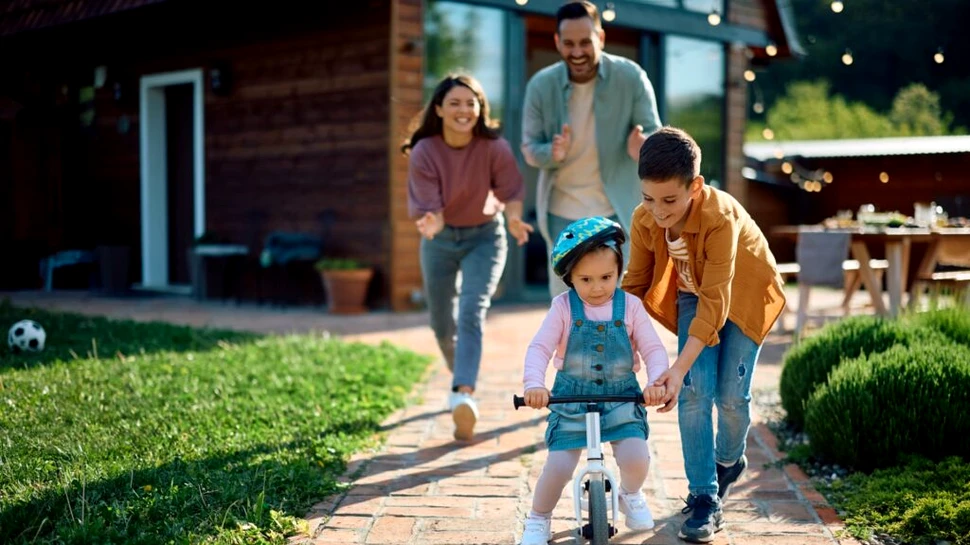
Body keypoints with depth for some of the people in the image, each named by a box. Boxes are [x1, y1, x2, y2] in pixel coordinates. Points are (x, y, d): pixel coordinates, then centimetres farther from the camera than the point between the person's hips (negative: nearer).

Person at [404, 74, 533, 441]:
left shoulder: (494, 147, -19)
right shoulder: (424, 152, -19)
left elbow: (510, 191, -14)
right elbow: (428, 206, -21)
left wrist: (514, 218, -37)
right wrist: (431, 223, -45)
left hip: (484, 236, -2)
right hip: (440, 240, 2)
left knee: (471, 312, -22)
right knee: (442, 325, 11)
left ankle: (463, 395, -34)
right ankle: (461, 376, 41)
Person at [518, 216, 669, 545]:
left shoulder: (630, 307, -2)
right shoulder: (564, 308, -6)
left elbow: (653, 349, -3)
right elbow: (539, 348, -11)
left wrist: (656, 381, -22)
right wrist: (534, 385, -28)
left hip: (622, 396, 1)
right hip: (571, 398, -1)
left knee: (636, 458, -17)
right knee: (558, 466, -11)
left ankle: (631, 495, 20)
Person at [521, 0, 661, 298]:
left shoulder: (631, 77, -13)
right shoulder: (541, 85, -9)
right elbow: (529, 148, -3)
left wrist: (641, 146, -32)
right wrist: (552, 153, -27)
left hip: (616, 210, -2)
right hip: (563, 212, 2)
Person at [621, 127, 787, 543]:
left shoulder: (721, 217, -39)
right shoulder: (644, 219, -23)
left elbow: (715, 304, -40)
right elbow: (635, 283, -8)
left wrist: (678, 367, -47)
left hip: (743, 295, -3)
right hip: (691, 293, 3)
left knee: (730, 395, -6)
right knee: (695, 390, -12)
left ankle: (729, 461, 27)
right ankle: (704, 496, -3)